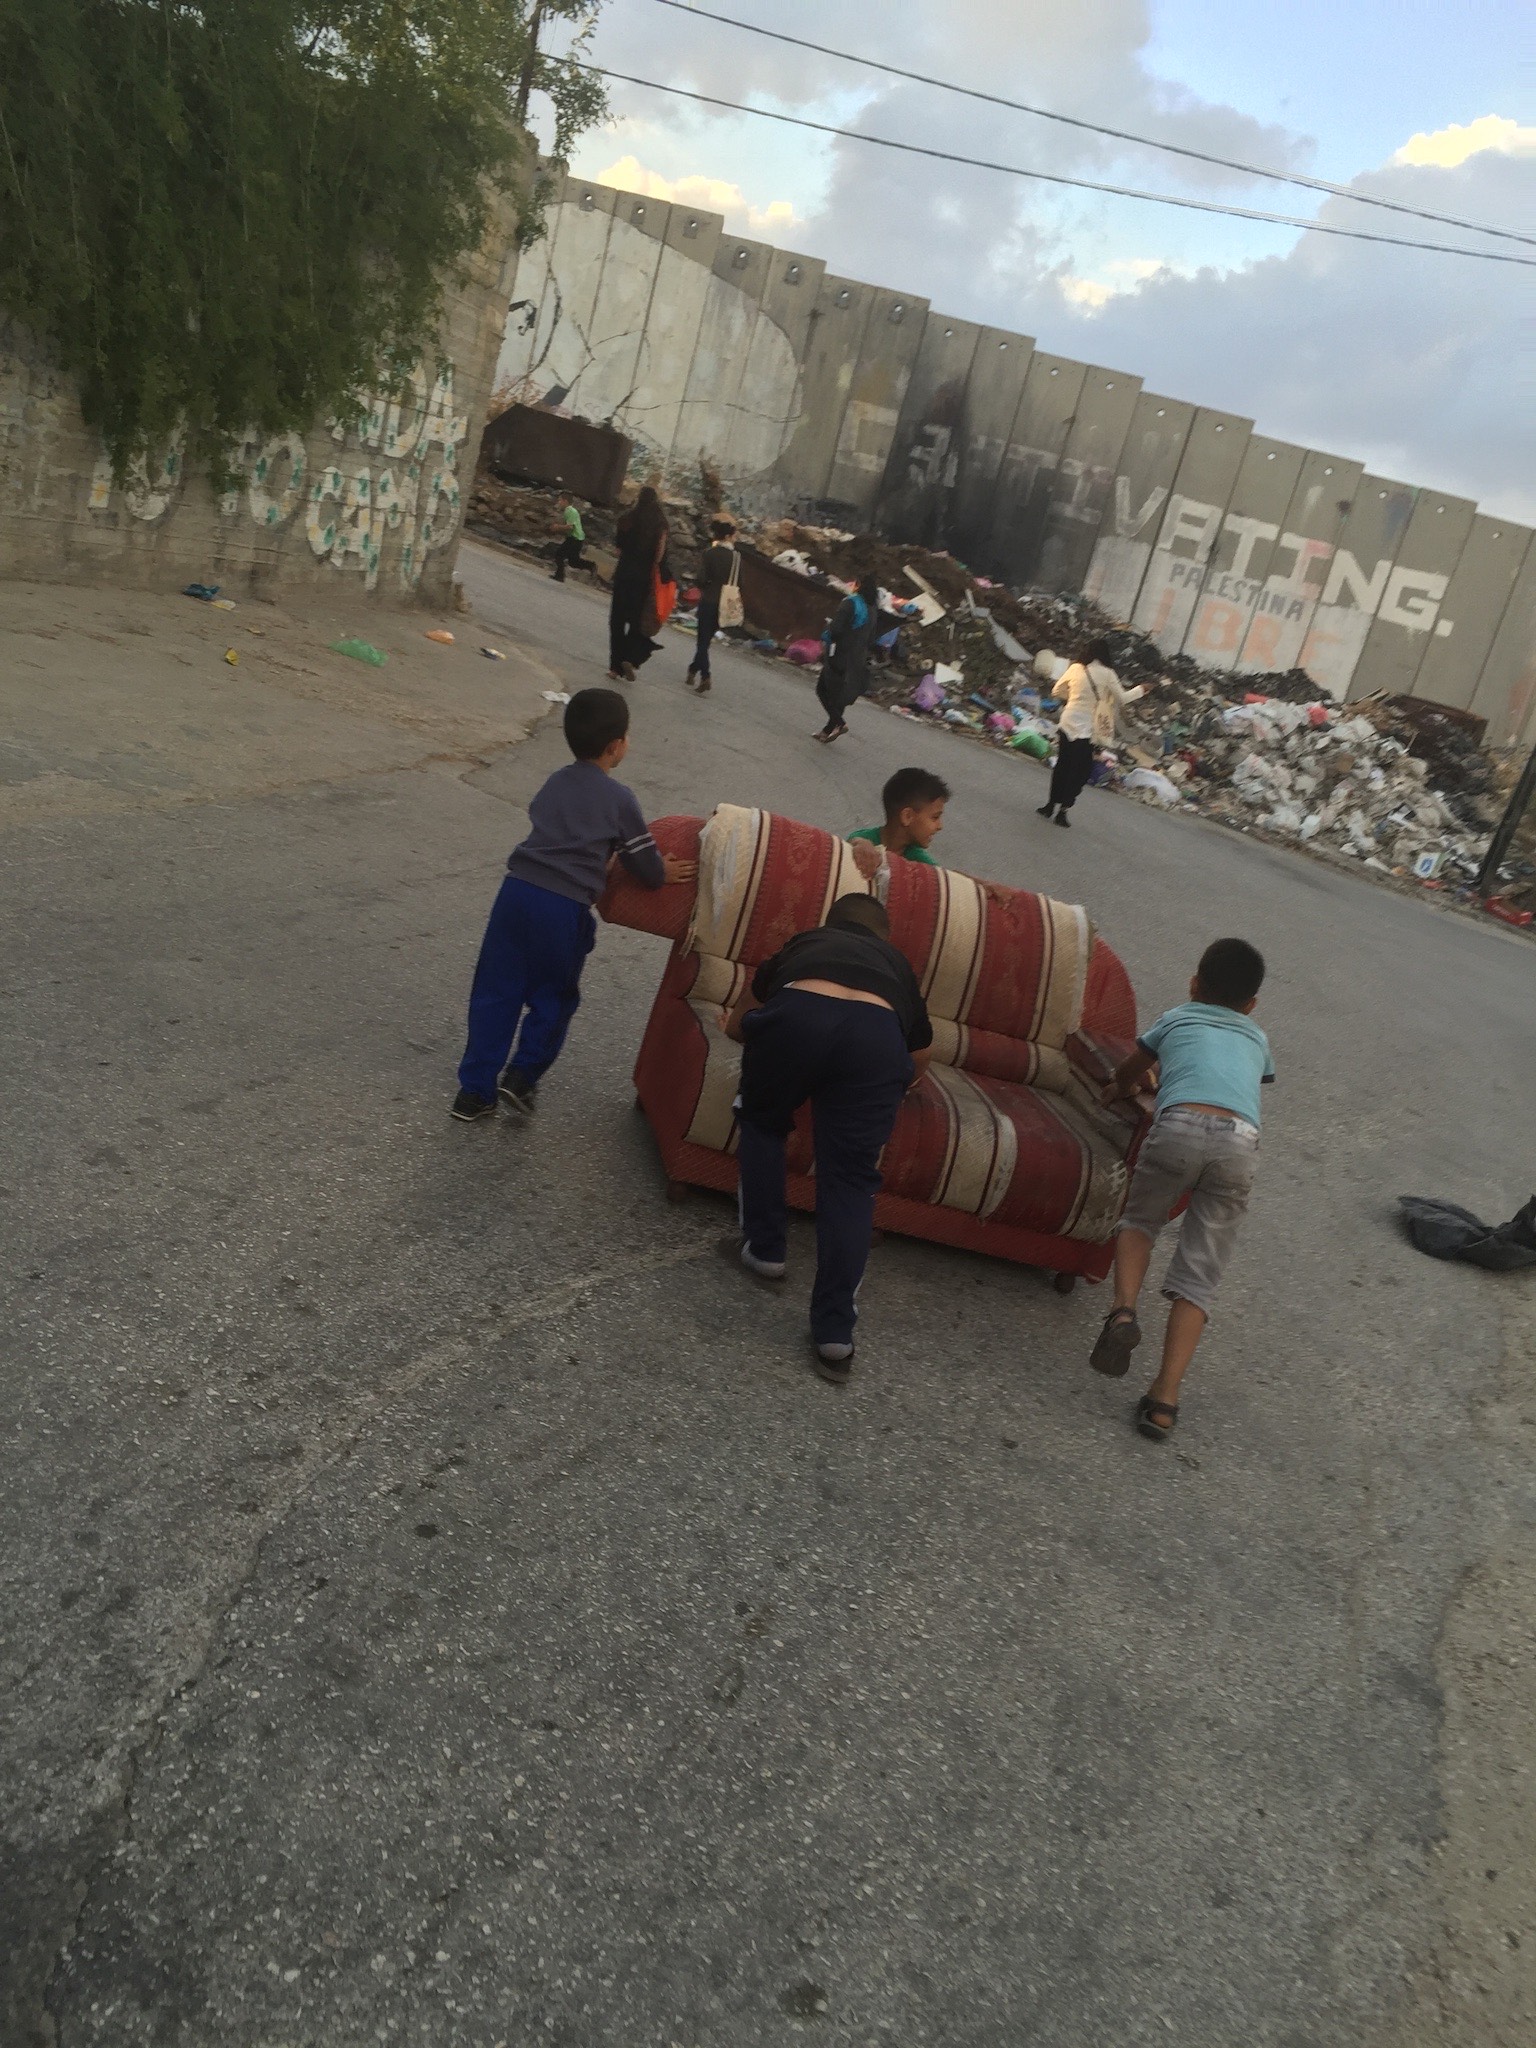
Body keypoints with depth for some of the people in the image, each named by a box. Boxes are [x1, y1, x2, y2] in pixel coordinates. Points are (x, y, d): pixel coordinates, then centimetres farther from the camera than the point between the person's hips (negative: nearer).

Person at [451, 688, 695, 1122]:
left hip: (517, 889, 5)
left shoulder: (554, 783, 18)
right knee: (554, 996, 17)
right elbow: (649, 867, 5)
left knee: (496, 991, 10)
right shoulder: (620, 800, 1)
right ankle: (523, 1075, 9)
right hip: (564, 907, -5)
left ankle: (474, 1090, 13)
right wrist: (666, 873, 27)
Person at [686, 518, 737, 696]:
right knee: (706, 639, 18)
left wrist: (703, 588, 8)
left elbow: (702, 578, -13)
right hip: (726, 604, 4)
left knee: (703, 641, 3)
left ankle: (705, 679, -7)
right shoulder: (736, 556, -2)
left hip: (709, 602, -4)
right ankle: (693, 671, 30)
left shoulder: (710, 553, -11)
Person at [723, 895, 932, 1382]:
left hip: (797, 1013, 0)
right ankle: (835, 1332, 5)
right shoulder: (896, 963, 40)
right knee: (850, 1181, 9)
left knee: (761, 1123, 29)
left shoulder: (803, 944, 40)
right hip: (876, 1033, 0)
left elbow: (737, 1024, 47)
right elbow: (917, 1057, 47)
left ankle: (764, 1248, 31)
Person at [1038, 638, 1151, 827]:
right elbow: (1123, 698, 2)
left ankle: (1051, 805, 19)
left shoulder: (1076, 668, 2)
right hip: (1086, 728, -3)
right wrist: (1141, 689, 18)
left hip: (1067, 724, 3)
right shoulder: (1107, 674, -6)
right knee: (1080, 772, 7)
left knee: (1062, 766, 16)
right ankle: (1063, 810, 2)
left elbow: (1056, 691, 12)